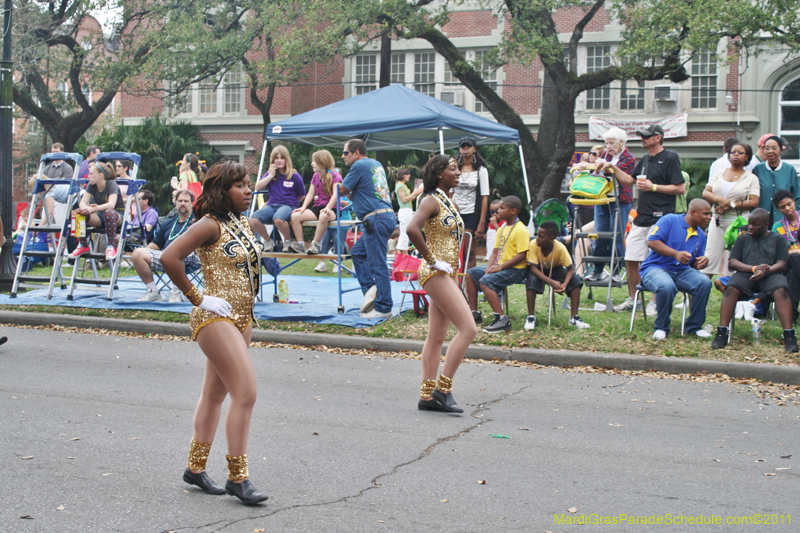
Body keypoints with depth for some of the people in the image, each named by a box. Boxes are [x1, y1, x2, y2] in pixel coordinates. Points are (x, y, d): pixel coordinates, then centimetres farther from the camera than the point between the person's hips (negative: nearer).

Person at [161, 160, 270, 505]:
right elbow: (170, 257, -25)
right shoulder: (210, 225, -14)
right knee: (245, 393, -13)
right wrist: (197, 298, -18)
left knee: (215, 393, 15)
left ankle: (196, 467, 25)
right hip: (216, 317, -9)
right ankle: (237, 477, -5)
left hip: (242, 317, 9)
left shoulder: (246, 224, 9)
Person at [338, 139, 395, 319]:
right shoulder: (376, 164, 20)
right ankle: (369, 287, 9)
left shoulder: (359, 166, -7)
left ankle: (383, 309, -5)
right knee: (357, 251, 19)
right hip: (387, 215, 10)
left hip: (377, 219, -10)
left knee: (377, 265, -7)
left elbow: (342, 190, 0)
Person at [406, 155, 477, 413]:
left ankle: (427, 396, 12)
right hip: (436, 274, -9)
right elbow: (412, 229, -28)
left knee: (436, 337, 9)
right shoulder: (431, 201, -11)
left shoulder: (448, 203, 17)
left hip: (447, 274, 9)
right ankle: (442, 389, -10)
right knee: (468, 328, -14)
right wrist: (432, 260, -21)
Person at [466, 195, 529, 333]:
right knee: (471, 273, 8)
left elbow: (521, 255, -22)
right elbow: (495, 251, 14)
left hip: (515, 269, -10)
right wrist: (489, 267, -4)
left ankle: (502, 319, -32)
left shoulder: (520, 230, -16)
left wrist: (500, 267, -22)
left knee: (485, 280, -29)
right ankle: (474, 313, 11)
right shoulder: (502, 228, 13)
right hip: (500, 267, 10)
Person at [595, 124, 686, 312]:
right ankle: (632, 299, 21)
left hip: (660, 218, -8)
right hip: (641, 217, 8)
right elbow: (629, 180, 28)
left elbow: (680, 188, -12)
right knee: (631, 260, 9)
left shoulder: (670, 158, -7)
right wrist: (612, 167, 17)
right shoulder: (644, 160, 17)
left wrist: (653, 187, -13)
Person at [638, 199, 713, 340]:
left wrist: (702, 261, -4)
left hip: (681, 271, 6)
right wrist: (676, 254, -23)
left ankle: (694, 326, -7)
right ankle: (661, 327, -14)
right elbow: (652, 241, -15)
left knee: (704, 282, -24)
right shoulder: (670, 220, -4)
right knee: (667, 286, -39)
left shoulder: (701, 235, 17)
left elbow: (694, 263, 22)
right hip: (655, 267, -6)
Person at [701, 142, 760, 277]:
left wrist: (731, 205, -12)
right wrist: (719, 199, -12)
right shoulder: (719, 173, 17)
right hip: (717, 222, 3)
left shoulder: (751, 178, 8)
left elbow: (754, 202, -4)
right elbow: (705, 193, 8)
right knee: (709, 260, -4)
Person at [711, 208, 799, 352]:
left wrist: (765, 271, -18)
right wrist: (754, 268, -9)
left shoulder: (777, 239, 16)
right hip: (745, 274, 1)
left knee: (781, 291, -35)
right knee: (731, 289, -32)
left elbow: (781, 264, 4)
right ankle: (721, 333, -37)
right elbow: (732, 263, 9)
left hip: (771, 275, -1)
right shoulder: (743, 239, 21)